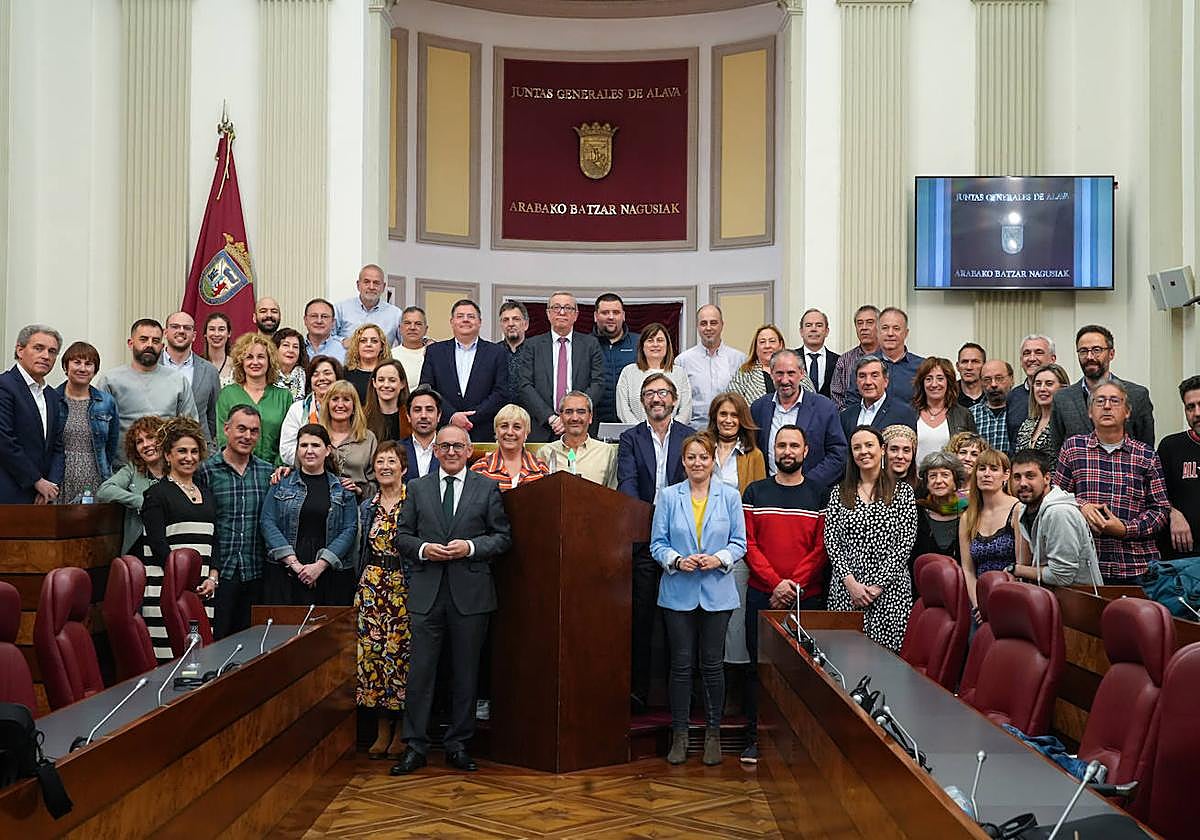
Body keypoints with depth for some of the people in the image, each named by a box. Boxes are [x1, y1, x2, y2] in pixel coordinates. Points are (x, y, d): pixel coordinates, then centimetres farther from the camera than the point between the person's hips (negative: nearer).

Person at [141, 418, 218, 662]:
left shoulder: (206, 494, 20)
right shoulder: (157, 493, 2)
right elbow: (158, 544, -6)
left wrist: (212, 578, 2)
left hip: (202, 589, 5)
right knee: (167, 656, -11)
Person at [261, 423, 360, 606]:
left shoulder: (342, 488, 9)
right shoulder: (281, 484, 9)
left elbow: (350, 529, 1)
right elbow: (267, 523, 1)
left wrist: (320, 565, -10)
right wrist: (294, 563, -10)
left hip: (331, 573, 0)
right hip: (284, 575, 0)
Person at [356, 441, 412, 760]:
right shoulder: (367, 507, 14)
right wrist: (360, 586, 14)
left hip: (404, 585, -4)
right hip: (371, 587, 5)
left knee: (402, 651, -4)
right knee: (372, 651, 2)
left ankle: (401, 732, 7)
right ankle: (382, 730, 12)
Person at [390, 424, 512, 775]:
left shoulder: (487, 488, 6)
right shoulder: (418, 488, 10)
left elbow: (503, 536, 4)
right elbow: (402, 535, 10)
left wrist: (470, 546, -11)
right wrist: (423, 548, -10)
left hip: (470, 592, 0)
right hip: (426, 592, 1)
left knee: (465, 673, 6)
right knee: (421, 671, 0)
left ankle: (457, 745, 17)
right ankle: (415, 747, 7)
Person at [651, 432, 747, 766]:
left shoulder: (730, 496, 3)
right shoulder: (668, 496, 3)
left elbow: (739, 543, 4)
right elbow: (657, 544, 3)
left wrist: (719, 559, -14)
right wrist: (678, 561, -15)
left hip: (717, 592, 0)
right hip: (678, 592, 0)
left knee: (712, 664, 4)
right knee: (681, 664, 3)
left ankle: (713, 734, 16)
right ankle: (679, 735, 12)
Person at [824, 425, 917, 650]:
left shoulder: (902, 492, 5)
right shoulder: (838, 493, 11)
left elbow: (905, 542, -2)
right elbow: (831, 541, 3)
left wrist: (878, 585, -10)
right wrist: (850, 583, -10)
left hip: (889, 590, -2)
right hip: (846, 589, 2)